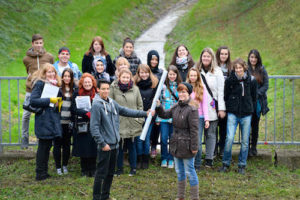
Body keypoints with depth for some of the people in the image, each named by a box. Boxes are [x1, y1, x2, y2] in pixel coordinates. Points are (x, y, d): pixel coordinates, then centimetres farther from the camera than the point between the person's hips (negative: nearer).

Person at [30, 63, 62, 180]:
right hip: (43, 120, -8)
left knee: (47, 146, 11)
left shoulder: (55, 85, 16)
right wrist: (49, 100, -19)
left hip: (53, 119, 8)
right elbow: (33, 101, -18)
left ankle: (44, 172, 18)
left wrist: (59, 102, 4)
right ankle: (40, 174, 1)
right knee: (43, 146, -5)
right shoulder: (39, 84, -8)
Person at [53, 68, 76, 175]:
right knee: (57, 144, 3)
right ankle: (58, 167, 12)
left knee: (67, 144, 10)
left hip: (68, 121, 3)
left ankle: (65, 165, 23)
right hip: (58, 121, -3)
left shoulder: (74, 90, 8)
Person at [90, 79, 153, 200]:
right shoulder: (96, 105, -12)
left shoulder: (112, 103, 11)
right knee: (101, 173, -3)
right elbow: (94, 127, -15)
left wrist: (145, 114, 7)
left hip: (114, 144, 8)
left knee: (110, 172, 15)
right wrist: (102, 143, -18)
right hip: (105, 145, -8)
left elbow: (127, 111, 14)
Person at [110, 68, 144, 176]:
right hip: (119, 123, -1)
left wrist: (139, 119, 2)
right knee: (119, 147, 8)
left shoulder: (135, 89, 3)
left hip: (132, 124, 1)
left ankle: (133, 168, 22)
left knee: (132, 147, 9)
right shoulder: (114, 89, -3)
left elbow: (140, 105, 9)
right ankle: (119, 168, 21)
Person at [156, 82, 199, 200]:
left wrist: (194, 147, -18)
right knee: (179, 171, 17)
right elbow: (165, 114, 15)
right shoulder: (177, 107, 7)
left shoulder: (192, 109, -17)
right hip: (176, 144, 8)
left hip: (186, 145, -8)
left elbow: (194, 130, -18)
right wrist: (158, 106, -3)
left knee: (189, 171, 0)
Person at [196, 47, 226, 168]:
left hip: (212, 108, -1)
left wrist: (221, 108, -4)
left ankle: (209, 159, 10)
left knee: (210, 134, 3)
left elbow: (221, 91, 1)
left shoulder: (217, 72, 3)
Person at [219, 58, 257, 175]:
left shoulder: (251, 81, 0)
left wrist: (251, 109, 8)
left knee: (245, 141, 6)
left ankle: (242, 165, 19)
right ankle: (226, 163, 7)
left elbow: (254, 97, 11)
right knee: (229, 138, -11)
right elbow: (225, 96, 7)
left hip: (246, 114, 1)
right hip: (233, 114, -1)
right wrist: (228, 108, 5)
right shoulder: (229, 80, -3)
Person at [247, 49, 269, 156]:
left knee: (255, 124, 7)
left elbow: (266, 85, 3)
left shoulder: (262, 70, 5)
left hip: (258, 101, 2)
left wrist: (256, 93, -9)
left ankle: (253, 147, 16)